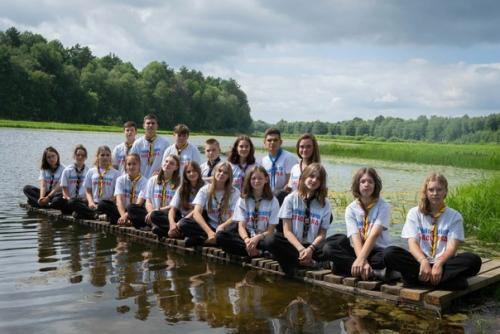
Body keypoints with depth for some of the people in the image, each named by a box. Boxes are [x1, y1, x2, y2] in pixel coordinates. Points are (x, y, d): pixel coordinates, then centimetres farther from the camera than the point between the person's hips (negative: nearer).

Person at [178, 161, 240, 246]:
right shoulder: (205, 190, 2)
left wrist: (222, 227, -30)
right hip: (207, 227, 1)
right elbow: (196, 213, -10)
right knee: (183, 223, -25)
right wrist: (209, 232, -26)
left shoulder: (234, 192, 0)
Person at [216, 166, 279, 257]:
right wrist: (247, 239, -24)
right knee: (220, 235, -27)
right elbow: (241, 226, -2)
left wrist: (257, 238, -22)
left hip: (264, 238, -3)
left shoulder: (273, 201, 3)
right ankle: (258, 252, -30)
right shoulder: (243, 200, 9)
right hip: (246, 236, 3)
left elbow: (271, 230, -2)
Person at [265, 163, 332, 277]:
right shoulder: (291, 199, 2)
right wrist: (301, 249, -20)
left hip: (312, 246, 0)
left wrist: (310, 249, -19)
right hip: (292, 244, 0)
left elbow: (321, 234, 1)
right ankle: (308, 262, -23)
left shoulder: (325, 204, 3)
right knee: (271, 239, -30)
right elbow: (287, 231, -5)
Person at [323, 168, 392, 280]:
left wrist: (361, 259, -35)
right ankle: (374, 272, -28)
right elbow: (355, 237, -15)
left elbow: (374, 234, -21)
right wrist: (362, 261, -33)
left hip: (378, 251, -3)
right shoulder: (351, 209, -1)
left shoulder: (383, 206, -8)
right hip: (358, 250, 3)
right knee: (329, 248, -22)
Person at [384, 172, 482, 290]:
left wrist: (439, 264, -26)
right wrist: (423, 262, -25)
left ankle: (418, 279, -30)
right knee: (389, 253, -26)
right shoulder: (415, 213, 8)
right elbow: (412, 243, -5)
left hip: (444, 263, 0)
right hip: (420, 262, 0)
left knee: (474, 260, -28)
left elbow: (452, 247, -5)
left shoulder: (454, 216, 6)